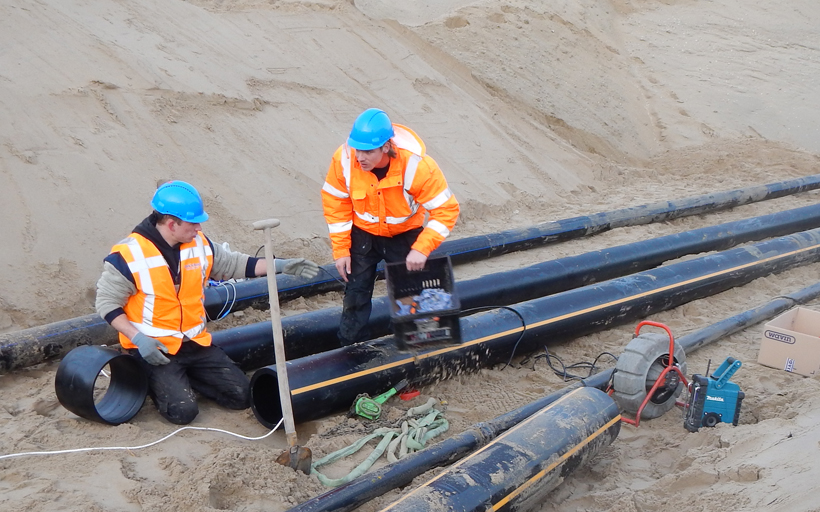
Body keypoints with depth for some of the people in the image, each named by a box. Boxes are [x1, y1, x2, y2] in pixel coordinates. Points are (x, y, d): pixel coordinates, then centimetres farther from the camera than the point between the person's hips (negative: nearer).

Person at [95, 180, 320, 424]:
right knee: (182, 410, -20)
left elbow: (233, 264, 11)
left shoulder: (199, 244, 0)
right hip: (154, 349, -5)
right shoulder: (128, 256, -16)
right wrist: (138, 338, -22)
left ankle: (182, 377, 18)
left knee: (242, 395, 0)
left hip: (195, 342, 6)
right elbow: (107, 303, -10)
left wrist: (279, 265, 0)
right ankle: (153, 380, 10)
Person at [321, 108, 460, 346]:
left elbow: (446, 210, -27)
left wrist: (422, 249, -35)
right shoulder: (344, 159, -26)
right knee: (356, 293, 5)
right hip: (362, 234, 1)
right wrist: (340, 250, -12)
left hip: (405, 235, -1)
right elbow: (335, 204, -12)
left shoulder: (417, 165, -33)